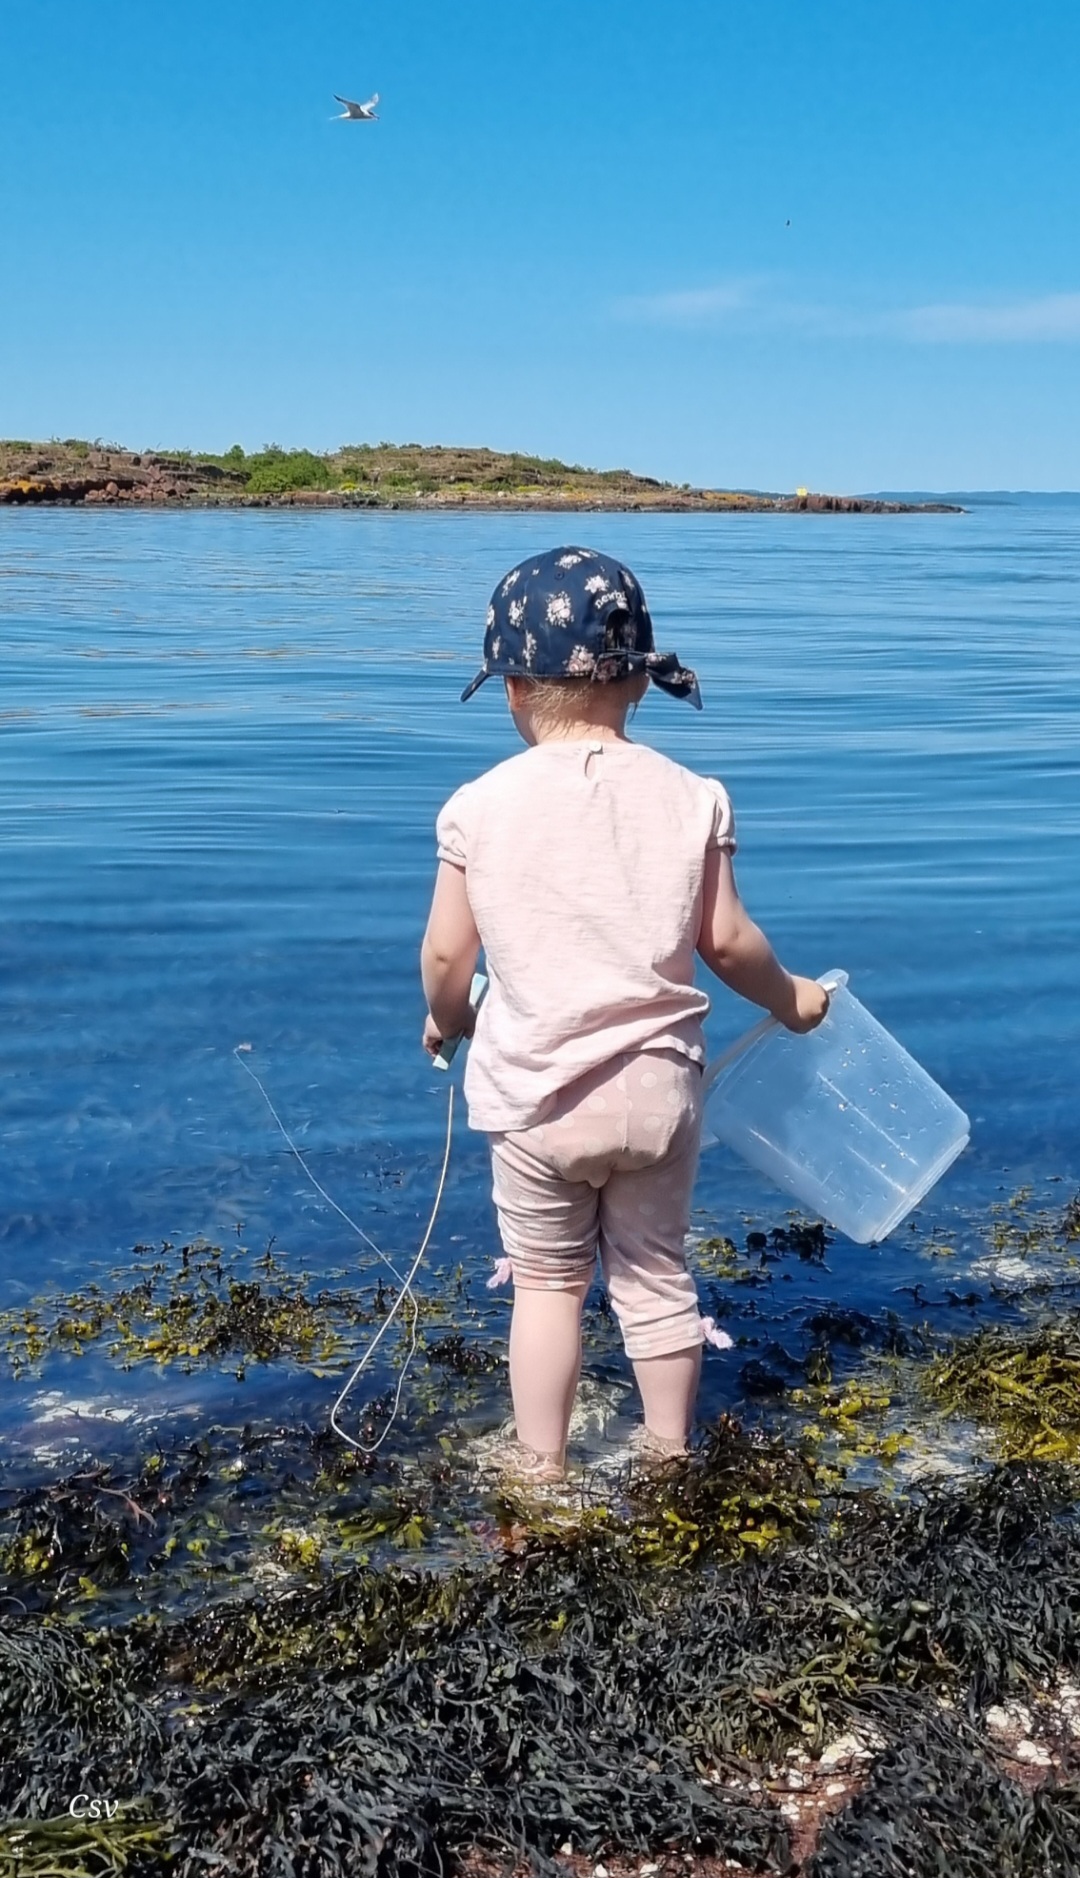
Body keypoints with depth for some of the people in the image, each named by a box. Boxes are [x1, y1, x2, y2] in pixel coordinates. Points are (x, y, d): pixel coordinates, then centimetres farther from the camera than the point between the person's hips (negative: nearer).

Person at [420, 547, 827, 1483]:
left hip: (535, 1094, -1)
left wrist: (445, 1020, 16)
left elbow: (446, 953, -6)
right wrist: (791, 998, 16)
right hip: (658, 1086, 2)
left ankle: (541, 1465, 26)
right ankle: (670, 1450, 34)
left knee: (546, 1279, 16)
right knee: (657, 1273, 19)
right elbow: (728, 942, -4)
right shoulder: (689, 797, -6)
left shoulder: (481, 805, -10)